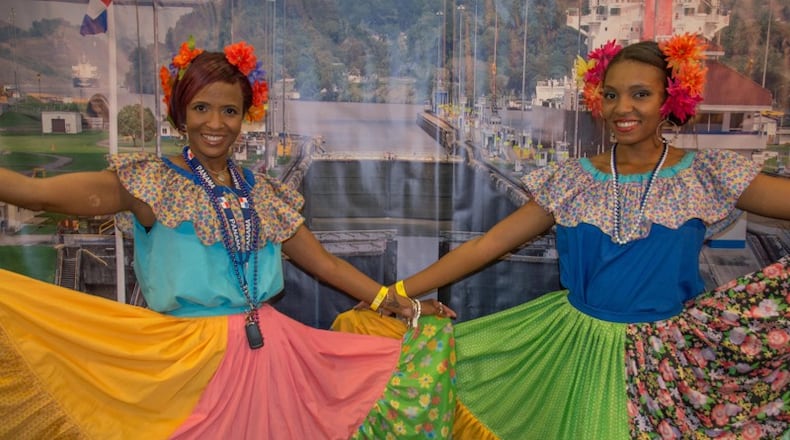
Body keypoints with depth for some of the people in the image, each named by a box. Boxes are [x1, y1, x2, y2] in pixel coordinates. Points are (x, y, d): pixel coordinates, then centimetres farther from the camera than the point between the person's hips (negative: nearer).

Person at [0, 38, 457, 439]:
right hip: (190, 357, -4)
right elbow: (40, 192, -17)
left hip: (271, 351, 4)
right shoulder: (151, 181, -5)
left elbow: (325, 263, 11)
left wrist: (401, 304, 7)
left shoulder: (263, 191, 8)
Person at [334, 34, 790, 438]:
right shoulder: (573, 179, -2)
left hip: (664, 356, -1)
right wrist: (394, 294, -8)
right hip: (575, 346, 2)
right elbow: (485, 245, -4)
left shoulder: (706, 174, -4)